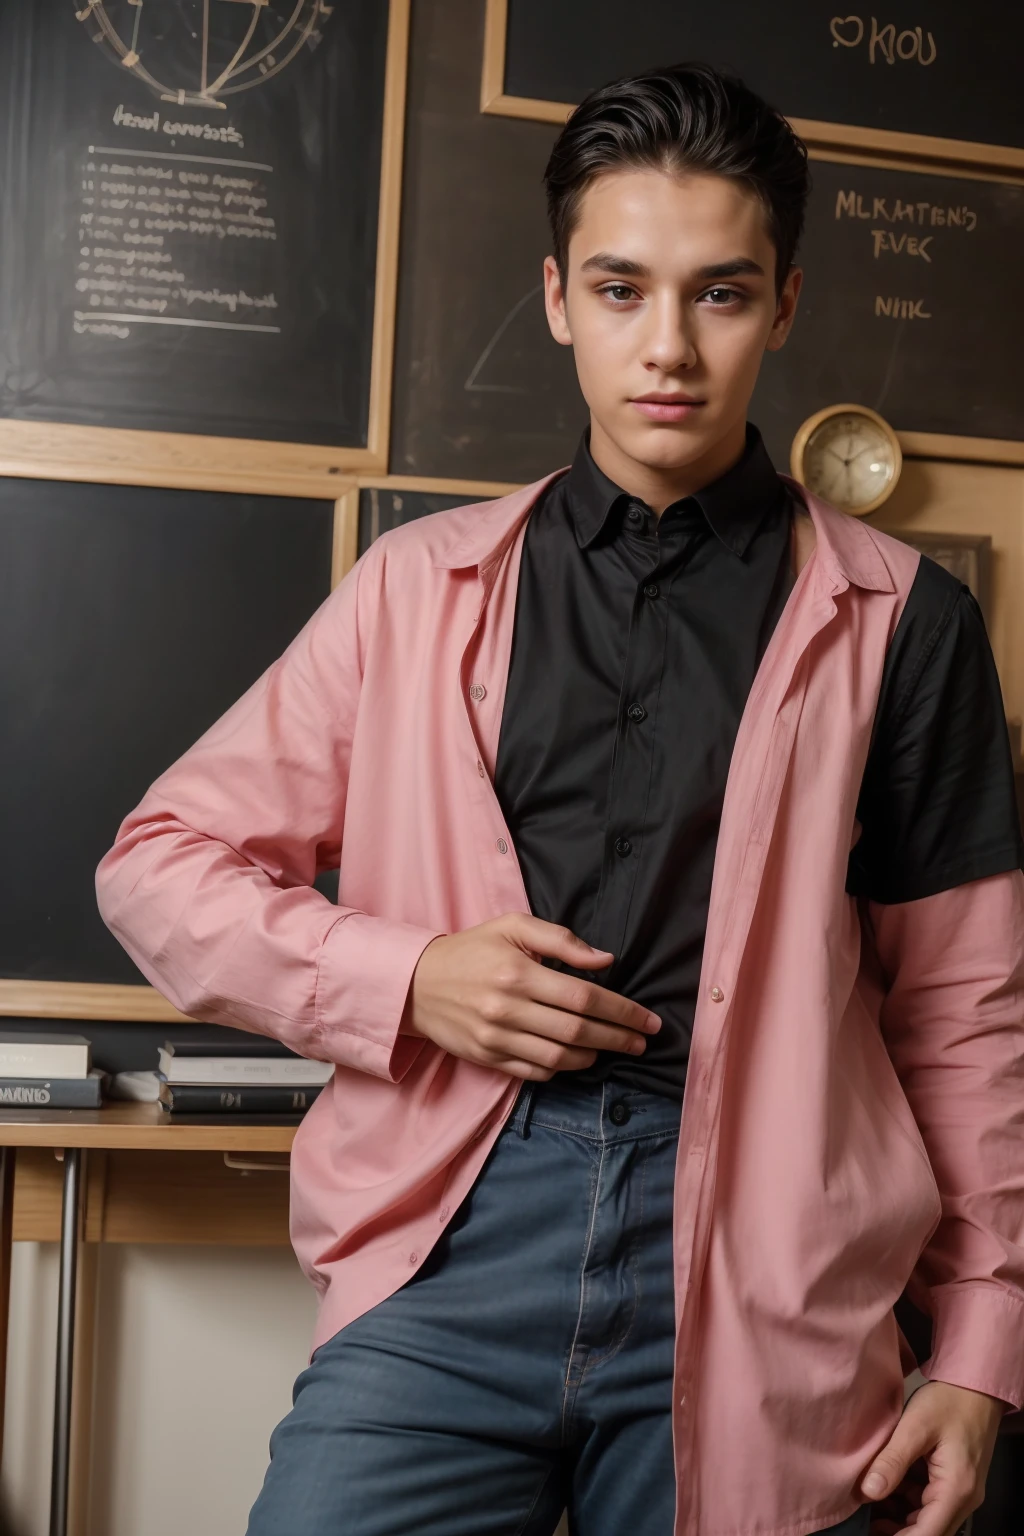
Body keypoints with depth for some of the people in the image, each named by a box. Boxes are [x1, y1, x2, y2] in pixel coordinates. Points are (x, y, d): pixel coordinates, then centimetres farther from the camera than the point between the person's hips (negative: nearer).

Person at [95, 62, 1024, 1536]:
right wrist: (404, 980, -5)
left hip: (755, 1264, 0)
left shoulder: (897, 617, 6)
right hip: (455, 1221, 1)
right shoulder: (423, 583, 10)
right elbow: (159, 863, 11)